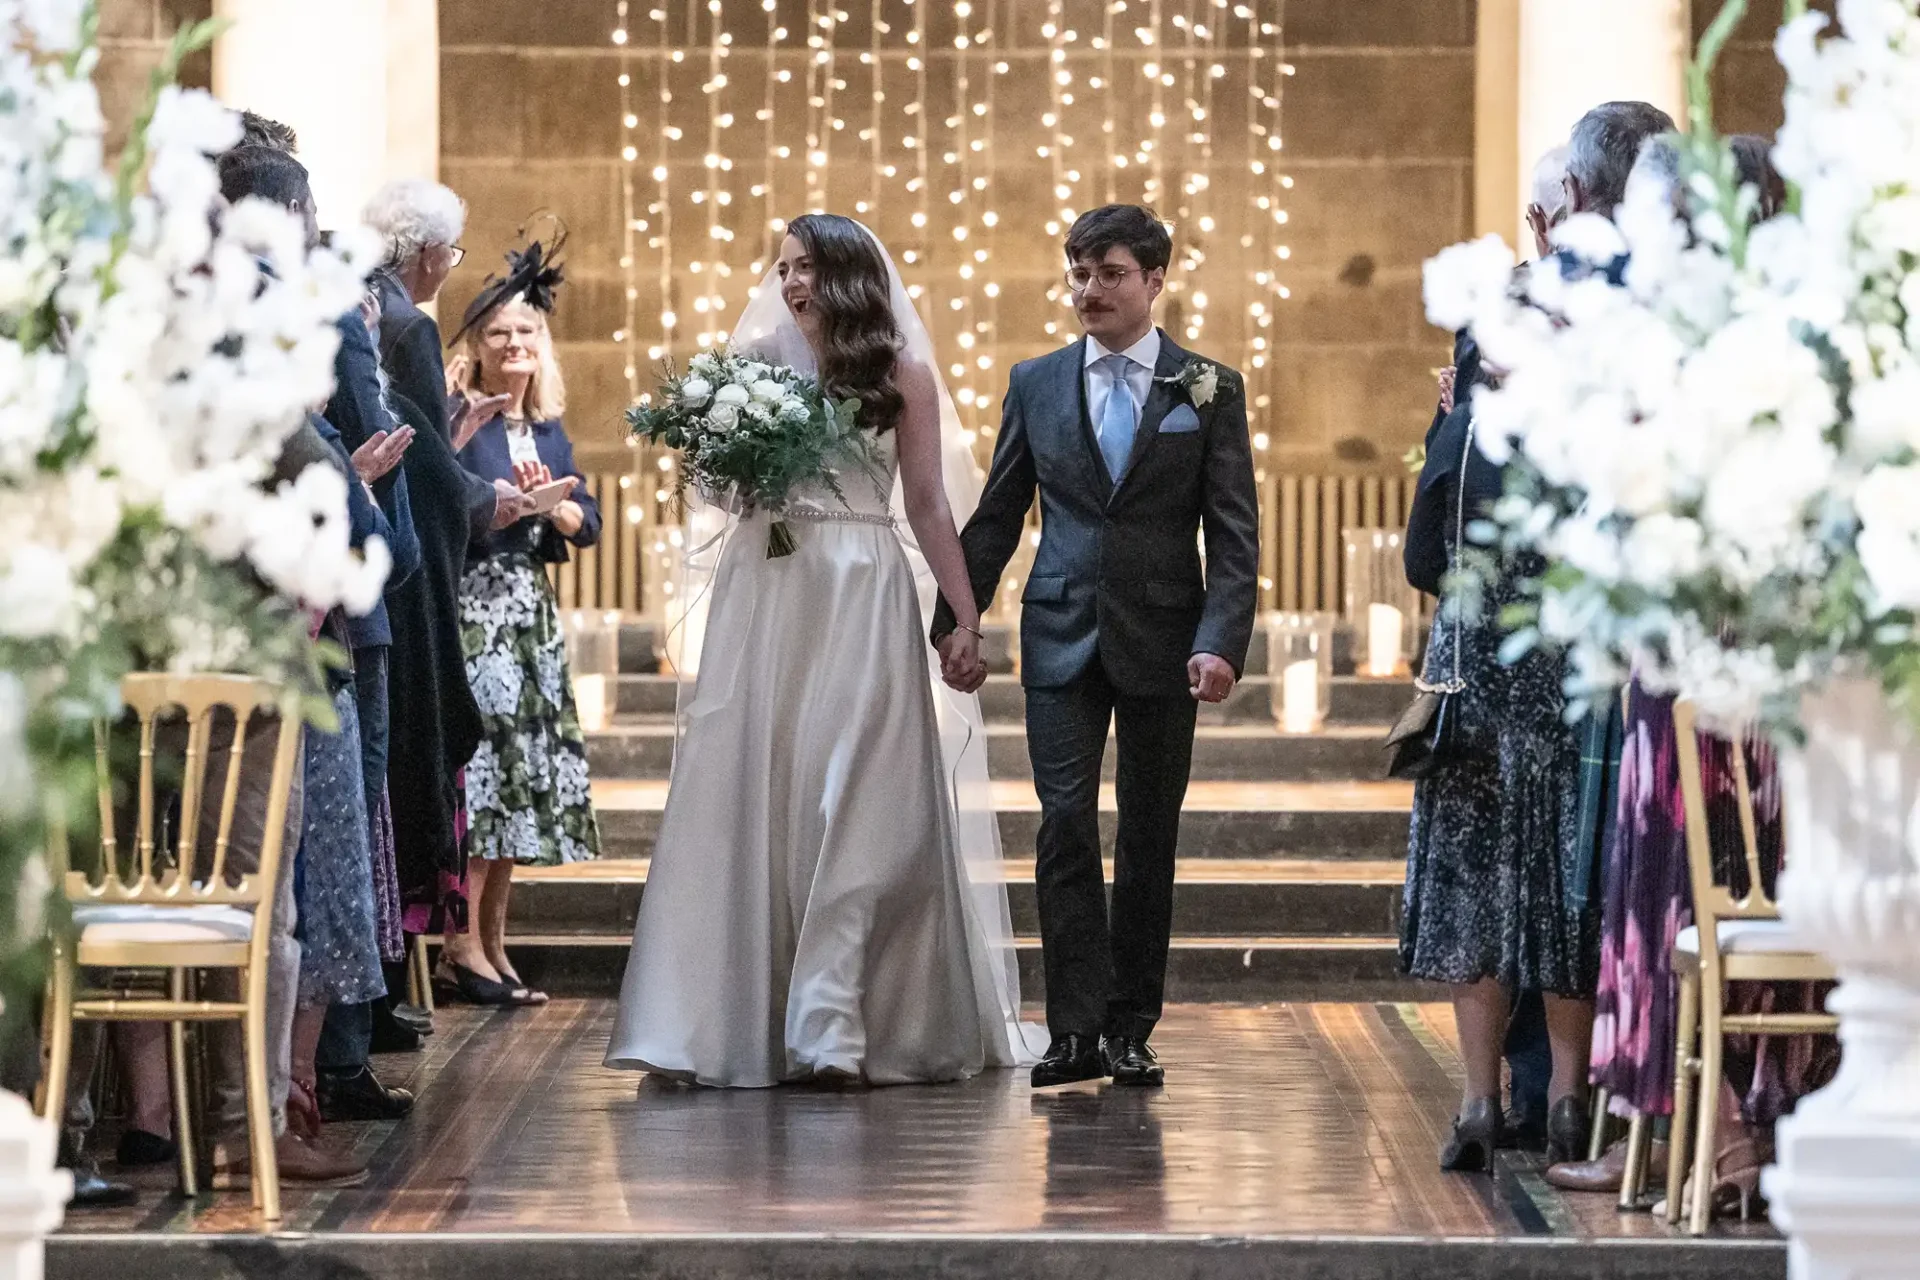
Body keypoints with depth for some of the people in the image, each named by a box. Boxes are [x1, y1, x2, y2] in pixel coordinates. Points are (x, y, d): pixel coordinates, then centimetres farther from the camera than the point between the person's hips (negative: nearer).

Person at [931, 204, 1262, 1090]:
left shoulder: (1209, 391, 2)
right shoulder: (1036, 384, 8)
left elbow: (1235, 536, -2)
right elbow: (995, 518, 12)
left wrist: (1220, 641, -14)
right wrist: (958, 618, 5)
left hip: (1162, 644, -1)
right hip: (1062, 639, 1)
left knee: (1149, 840, 5)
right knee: (1066, 828, -7)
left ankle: (1130, 1030, 12)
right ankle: (1077, 1031, -6)